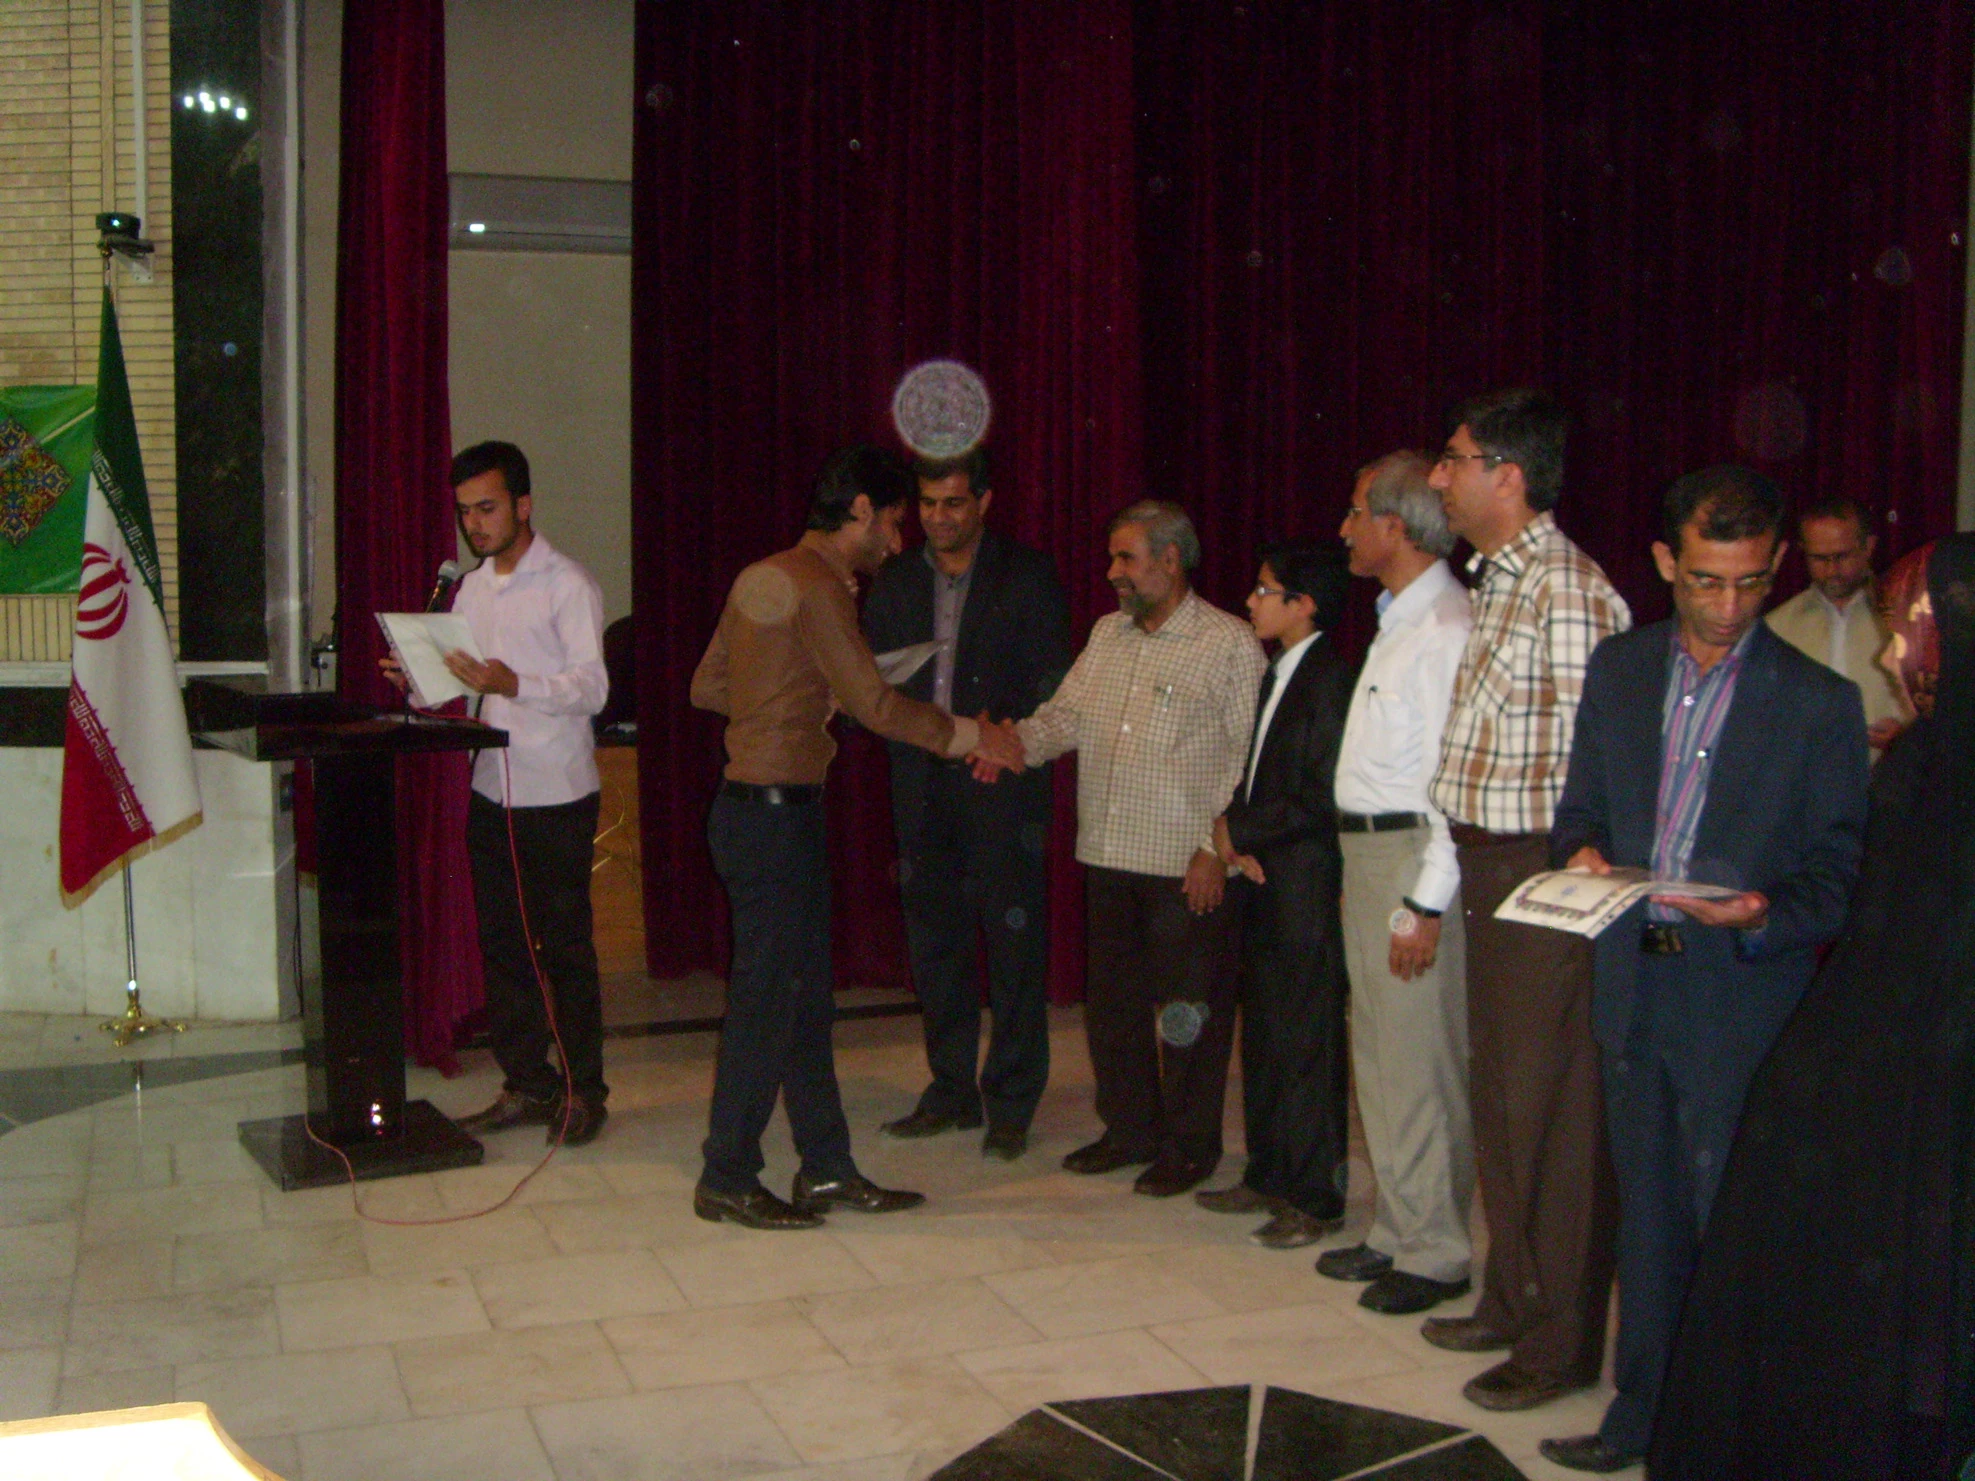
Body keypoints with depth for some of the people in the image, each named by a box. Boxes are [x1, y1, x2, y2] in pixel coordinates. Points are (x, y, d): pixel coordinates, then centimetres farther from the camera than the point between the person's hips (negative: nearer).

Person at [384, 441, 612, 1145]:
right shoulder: (472, 588, 14)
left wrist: (512, 684, -32)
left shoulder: (567, 585, -8)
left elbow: (591, 689, -18)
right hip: (491, 791, 7)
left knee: (565, 946, -1)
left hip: (557, 795, -7)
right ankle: (527, 1085, 21)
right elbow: (466, 687, 18)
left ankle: (583, 1091, 10)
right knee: (501, 943, 10)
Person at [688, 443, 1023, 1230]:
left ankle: (826, 1167, 21)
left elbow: (707, 685, 18)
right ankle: (727, 1180, 9)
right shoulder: (816, 586, -15)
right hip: (775, 811, -10)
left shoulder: (765, 575, 14)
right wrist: (968, 735, -6)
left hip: (761, 806, 10)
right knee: (766, 997, -2)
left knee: (805, 996, 13)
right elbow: (875, 705, -18)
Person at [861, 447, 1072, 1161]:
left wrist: (1002, 727, -20)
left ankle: (1010, 1107, 7)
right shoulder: (895, 582, 13)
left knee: (1014, 944, -2)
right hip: (923, 786, 4)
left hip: (1002, 786, -4)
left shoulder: (1026, 574, 0)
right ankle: (951, 1091, 23)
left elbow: (1054, 678, -4)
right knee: (935, 942, 10)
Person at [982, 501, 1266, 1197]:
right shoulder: (1106, 636, 14)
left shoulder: (1230, 644, -6)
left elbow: (1248, 756, -9)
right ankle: (1130, 1130, 29)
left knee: (1188, 1009, 3)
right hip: (1108, 855, 7)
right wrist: (1016, 742, -10)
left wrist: (1217, 849, -14)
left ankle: (1190, 1146, 17)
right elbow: (1066, 715, 11)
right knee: (1113, 1001, 14)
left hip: (1186, 865, -6)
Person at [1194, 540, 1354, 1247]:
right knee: (1263, 1037, 15)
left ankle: (1316, 1197, 7)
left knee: (1305, 1043, -2)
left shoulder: (1330, 681, -15)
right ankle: (1268, 1176, 27)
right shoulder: (1277, 675, 15)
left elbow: (1321, 800, -19)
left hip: (1306, 892, -9)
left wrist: (1238, 831, -10)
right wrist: (1237, 841, 1)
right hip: (1264, 885, 9)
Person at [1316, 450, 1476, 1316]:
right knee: (1377, 1052, 17)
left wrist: (1425, 904, -22)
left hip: (1413, 858, -10)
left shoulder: (1447, 630, -17)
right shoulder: (1399, 622, 14)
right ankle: (1396, 1232, 30)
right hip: (1368, 854, 10)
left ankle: (1434, 1253, 11)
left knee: (1418, 1061, -2)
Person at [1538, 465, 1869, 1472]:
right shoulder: (1617, 669, 7)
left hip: (1743, 999, -4)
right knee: (1648, 1214, 16)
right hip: (1633, 984, 4)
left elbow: (1840, 869, -4)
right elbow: (1582, 806, 14)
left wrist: (1765, 915, -22)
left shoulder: (1820, 702, -5)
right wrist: (1581, 854, -7)